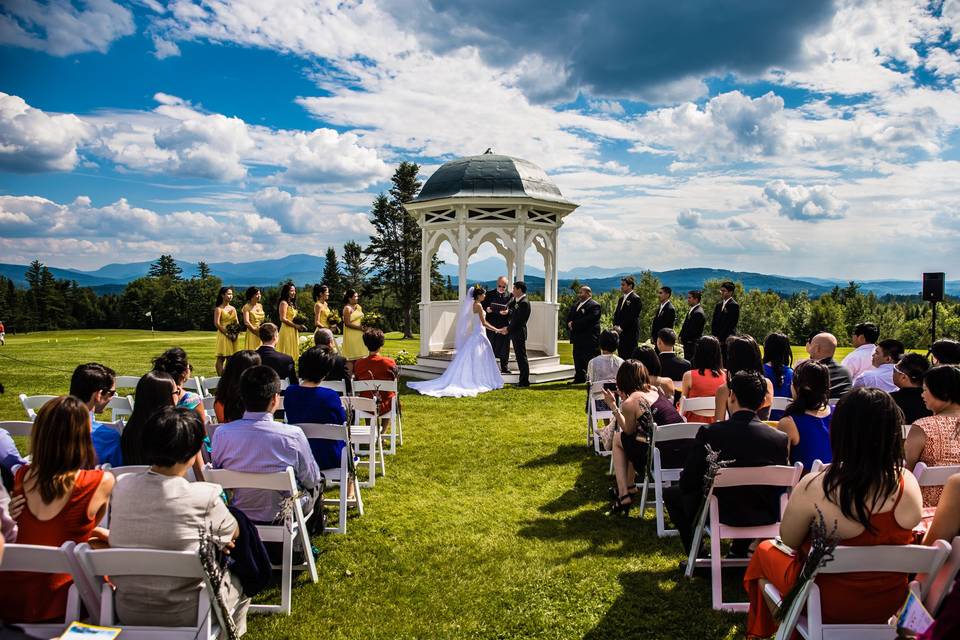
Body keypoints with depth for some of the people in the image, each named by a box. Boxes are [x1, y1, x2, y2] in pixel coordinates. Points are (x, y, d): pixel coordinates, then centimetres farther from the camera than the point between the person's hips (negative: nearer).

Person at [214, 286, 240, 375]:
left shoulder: (233, 308, 16)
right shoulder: (219, 309, -2)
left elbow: (237, 323, 17)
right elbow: (216, 323, -11)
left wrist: (236, 333, -1)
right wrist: (227, 333, -17)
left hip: (233, 336, 6)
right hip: (223, 335, -6)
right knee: (221, 358, -7)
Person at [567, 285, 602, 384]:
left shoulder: (594, 305, -11)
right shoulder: (576, 304, 18)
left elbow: (588, 320, -21)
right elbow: (569, 316, 15)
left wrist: (574, 324, -19)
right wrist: (569, 324, -7)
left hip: (589, 338, -9)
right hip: (578, 338, 9)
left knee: (591, 360, -7)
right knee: (578, 358, 14)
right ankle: (579, 378, 24)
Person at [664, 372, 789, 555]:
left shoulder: (708, 433, -20)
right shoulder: (780, 438, -13)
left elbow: (687, 484, -13)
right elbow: (781, 485, 0)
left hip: (723, 514, -3)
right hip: (765, 516, 3)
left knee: (671, 494, 21)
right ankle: (739, 554, 39)